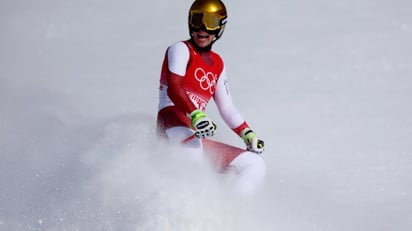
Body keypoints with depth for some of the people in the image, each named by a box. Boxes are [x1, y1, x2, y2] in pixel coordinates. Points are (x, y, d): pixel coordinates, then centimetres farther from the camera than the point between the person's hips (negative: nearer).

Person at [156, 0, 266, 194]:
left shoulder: (217, 65, 24)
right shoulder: (181, 50, 4)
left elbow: (227, 109, 27)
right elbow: (173, 89, -13)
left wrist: (248, 134, 10)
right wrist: (196, 116, -30)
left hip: (196, 135, 8)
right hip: (173, 125, -8)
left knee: (255, 164, 1)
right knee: (193, 144, -41)